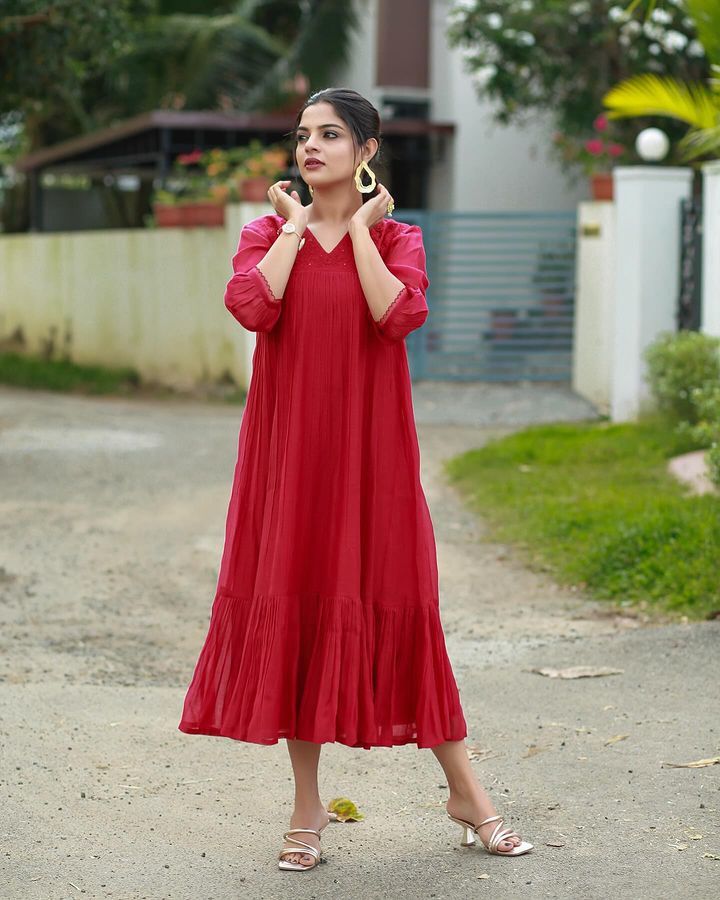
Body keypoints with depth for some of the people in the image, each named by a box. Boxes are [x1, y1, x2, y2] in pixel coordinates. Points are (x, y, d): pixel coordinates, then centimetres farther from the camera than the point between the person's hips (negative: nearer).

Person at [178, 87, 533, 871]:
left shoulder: (396, 237, 4)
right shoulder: (268, 233, 7)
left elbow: (399, 314, -17)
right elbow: (252, 307, -14)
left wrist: (360, 226, -8)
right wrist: (294, 226, -6)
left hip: (368, 448, -1)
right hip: (289, 446, 1)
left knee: (396, 606, 1)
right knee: (293, 604, 2)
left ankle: (464, 791, 14)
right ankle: (307, 809, 13)